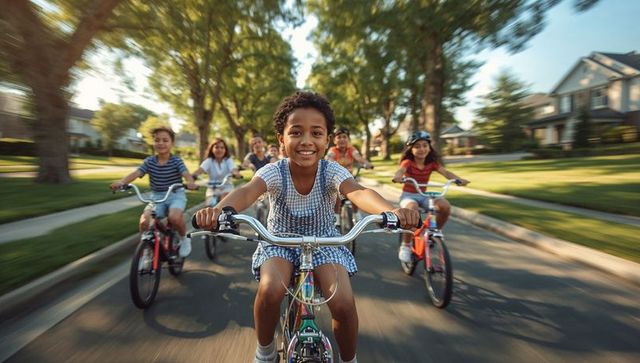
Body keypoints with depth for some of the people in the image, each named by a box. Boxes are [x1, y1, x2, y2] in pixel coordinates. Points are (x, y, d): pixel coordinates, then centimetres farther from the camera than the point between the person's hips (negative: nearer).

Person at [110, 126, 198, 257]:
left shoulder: (176, 161, -9)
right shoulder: (149, 161, 0)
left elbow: (186, 174, -23)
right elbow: (135, 173, -11)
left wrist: (191, 183, -46)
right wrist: (121, 182, -30)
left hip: (176, 195, -3)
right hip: (157, 197, 3)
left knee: (174, 217, -31)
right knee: (144, 222, -19)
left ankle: (184, 238, -1)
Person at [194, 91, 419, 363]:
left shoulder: (332, 172, -18)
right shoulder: (274, 172, -18)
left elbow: (358, 191, -37)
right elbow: (247, 191, -37)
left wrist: (391, 210, -58)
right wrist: (220, 209, -60)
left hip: (324, 242, 0)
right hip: (280, 242, 0)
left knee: (343, 303, -21)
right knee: (270, 290, -29)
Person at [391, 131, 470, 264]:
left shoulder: (432, 163, -1)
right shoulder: (408, 162, -12)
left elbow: (445, 172, -16)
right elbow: (401, 170, -33)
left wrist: (459, 179, -36)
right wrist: (397, 177, -58)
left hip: (424, 195, 4)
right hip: (408, 195, -4)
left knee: (445, 206, -23)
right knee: (412, 209, -38)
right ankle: (405, 245, -20)